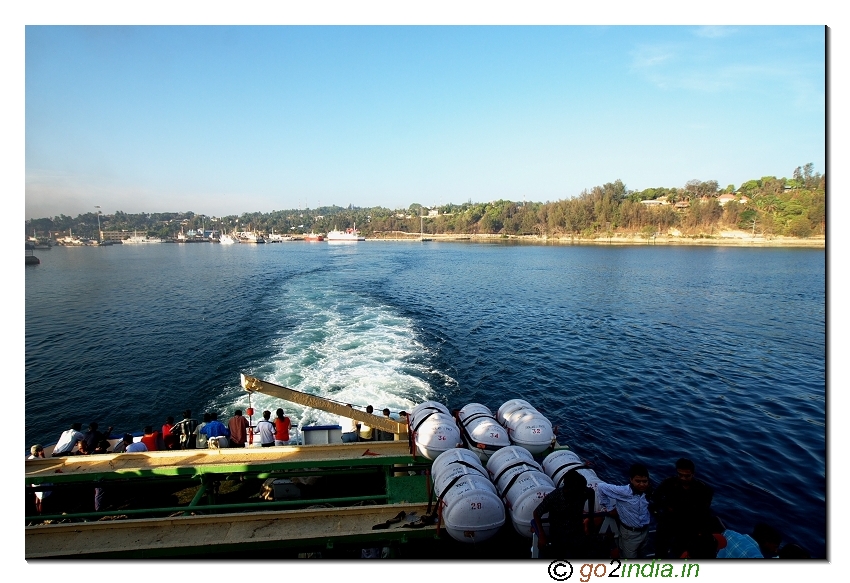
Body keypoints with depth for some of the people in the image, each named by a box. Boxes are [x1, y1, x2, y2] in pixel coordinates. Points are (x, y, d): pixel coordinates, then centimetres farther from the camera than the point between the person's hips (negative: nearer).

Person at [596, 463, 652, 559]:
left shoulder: (647, 491, -13)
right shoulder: (623, 492, -30)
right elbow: (601, 487, -26)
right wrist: (609, 507, -18)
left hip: (645, 530, 5)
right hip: (630, 533, -5)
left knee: (640, 555, 29)